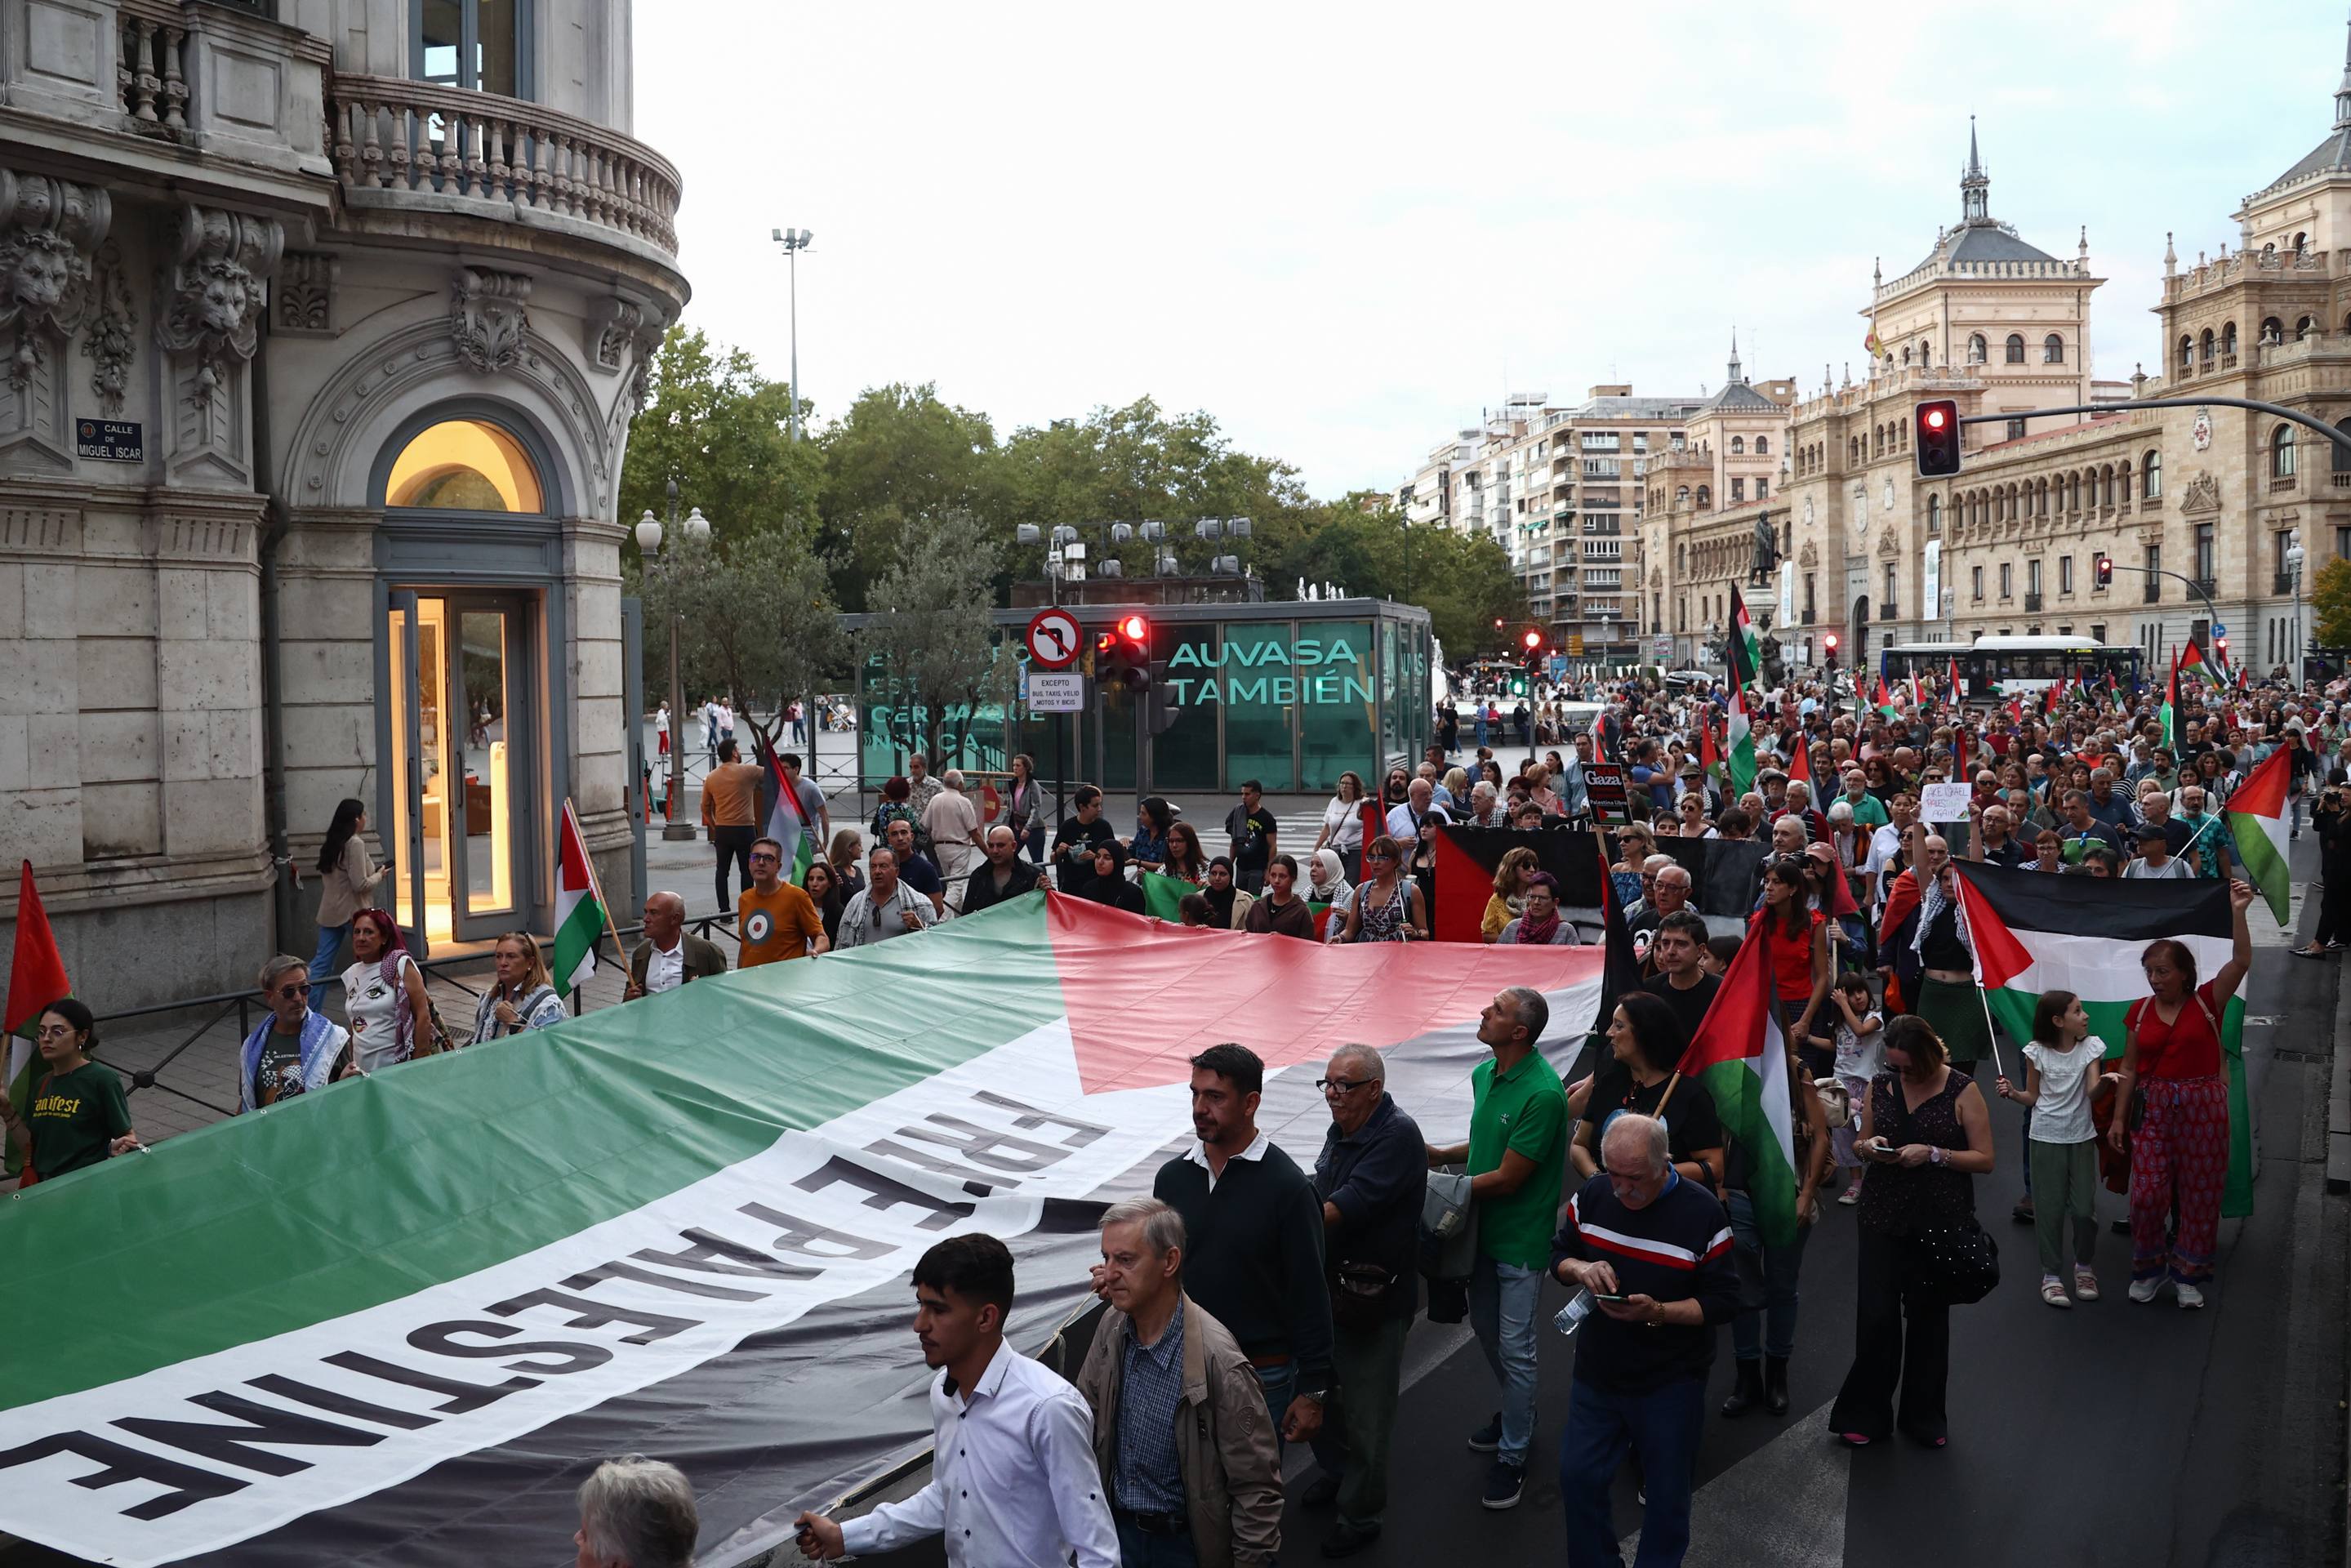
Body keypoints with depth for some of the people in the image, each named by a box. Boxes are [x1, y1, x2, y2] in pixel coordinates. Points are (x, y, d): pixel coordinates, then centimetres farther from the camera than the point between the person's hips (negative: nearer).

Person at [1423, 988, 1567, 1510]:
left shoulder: (1542, 1093, -27)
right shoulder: (1484, 1074, 0)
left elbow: (1507, 1177, -24)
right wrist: (1443, 1154, 1)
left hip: (1521, 1237, -8)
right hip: (1483, 1229, 8)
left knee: (1515, 1348, 2)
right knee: (1485, 1330, 22)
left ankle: (1513, 1455, 17)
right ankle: (1516, 1414, 44)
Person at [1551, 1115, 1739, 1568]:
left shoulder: (1702, 1212, -17)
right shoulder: (1592, 1196, -6)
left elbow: (1723, 1301, -13)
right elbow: (1558, 1255, 7)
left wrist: (1657, 1312, -28)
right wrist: (1580, 1269, -17)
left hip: (1671, 1385, -3)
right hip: (1597, 1375, 4)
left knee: (1666, 1495, 11)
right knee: (1578, 1476, 9)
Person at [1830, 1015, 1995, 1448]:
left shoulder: (1962, 1091, -5)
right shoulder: (1881, 1087, 4)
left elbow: (1984, 1159, -6)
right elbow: (1861, 1143, 16)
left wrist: (1934, 1154, -19)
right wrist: (1870, 1148, -7)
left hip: (1940, 1220, -2)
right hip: (1884, 1217, 2)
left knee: (1929, 1315, 9)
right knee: (1876, 1315, -3)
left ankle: (1924, 1416, 26)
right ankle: (1865, 1414, 12)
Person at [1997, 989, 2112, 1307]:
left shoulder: (2091, 1047, -4)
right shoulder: (2037, 1053, -7)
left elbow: (2092, 1092, -14)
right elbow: (2033, 1098, 2)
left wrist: (2103, 1082, -35)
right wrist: (2011, 1093, -17)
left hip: (2081, 1138, 1)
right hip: (2046, 1138, -1)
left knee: (2084, 1208, 3)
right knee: (2050, 1207, 3)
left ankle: (2083, 1266, 26)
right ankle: (2050, 1275, 13)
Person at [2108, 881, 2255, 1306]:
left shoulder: (2208, 1001, -4)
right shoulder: (2140, 1011, 3)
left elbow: (2241, 961, -18)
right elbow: (2129, 1067, 6)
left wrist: (2236, 912, -27)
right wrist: (2119, 1116, 3)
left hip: (2203, 1108, -1)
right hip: (2154, 1107, 1)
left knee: (2200, 1194, 6)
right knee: (2148, 1192, -2)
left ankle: (2188, 1275, 19)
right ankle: (2148, 1269, 17)